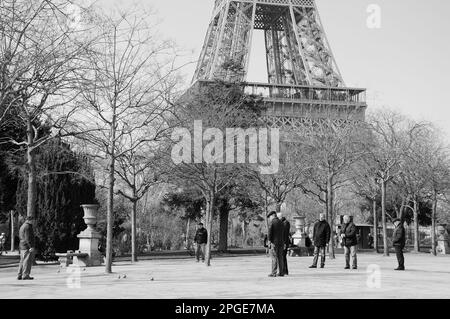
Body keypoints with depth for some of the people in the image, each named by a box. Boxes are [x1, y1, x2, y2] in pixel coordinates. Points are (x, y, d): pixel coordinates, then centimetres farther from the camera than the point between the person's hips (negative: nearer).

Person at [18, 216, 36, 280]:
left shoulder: (22, 226, 20)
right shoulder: (28, 227, -12)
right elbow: (28, 238, -19)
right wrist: (31, 247, -21)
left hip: (22, 246, 10)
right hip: (27, 246, -10)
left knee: (23, 261, 12)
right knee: (28, 261, -8)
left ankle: (19, 275, 11)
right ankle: (25, 275, -10)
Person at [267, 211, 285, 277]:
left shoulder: (272, 222, -5)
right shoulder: (281, 223, 16)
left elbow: (270, 232, -12)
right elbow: (283, 234, 15)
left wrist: (269, 241, -10)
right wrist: (283, 243, 16)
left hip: (274, 242, -6)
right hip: (281, 242, 6)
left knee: (274, 257, -7)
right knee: (280, 257, 9)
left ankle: (273, 273, -9)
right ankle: (281, 272, 8)